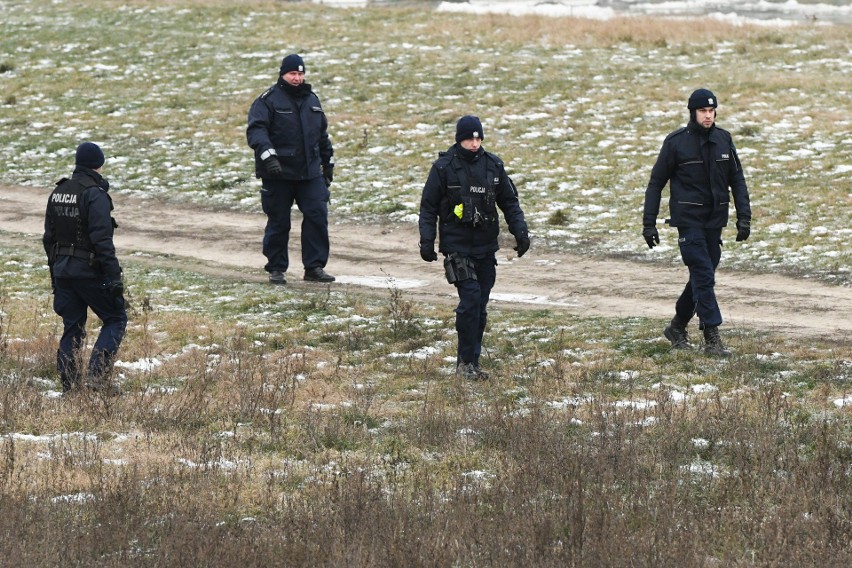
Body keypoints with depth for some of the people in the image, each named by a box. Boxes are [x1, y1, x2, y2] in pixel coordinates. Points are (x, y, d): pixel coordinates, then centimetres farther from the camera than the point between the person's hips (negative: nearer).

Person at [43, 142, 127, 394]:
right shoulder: (95, 195, -15)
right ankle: (98, 375, -8)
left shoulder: (58, 193, 9)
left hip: (62, 270, 7)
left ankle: (70, 386, 10)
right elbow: (102, 241, -20)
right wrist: (114, 276, -18)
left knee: (72, 328, 12)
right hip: (90, 270, -7)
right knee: (115, 319, 5)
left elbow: (49, 237, 14)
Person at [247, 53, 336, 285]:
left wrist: (328, 163, 26)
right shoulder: (268, 100, -4)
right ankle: (276, 269, 14)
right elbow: (255, 130, -17)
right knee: (279, 222, 2)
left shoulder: (312, 100, 16)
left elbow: (322, 134, 27)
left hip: (310, 172, 5)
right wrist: (267, 154, -32)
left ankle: (314, 267, 0)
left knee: (318, 217, -6)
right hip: (278, 173, -5)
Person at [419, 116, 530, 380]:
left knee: (480, 306, 5)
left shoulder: (493, 165, 6)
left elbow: (510, 201, 15)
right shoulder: (444, 167, -5)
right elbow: (428, 207, 0)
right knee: (471, 298, -15)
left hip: (486, 248, 4)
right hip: (457, 246, -4)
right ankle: (467, 361, -8)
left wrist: (520, 231, 5)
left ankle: (470, 360, 15)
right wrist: (427, 241, -6)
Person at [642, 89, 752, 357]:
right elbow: (656, 183, 1)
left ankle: (678, 326, 28)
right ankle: (712, 338, -13)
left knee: (702, 275, 10)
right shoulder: (676, 142, -5)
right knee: (704, 276, -12)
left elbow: (737, 180, 11)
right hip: (688, 220, -5)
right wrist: (648, 222, -2)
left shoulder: (723, 139, 6)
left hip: (715, 220, 5)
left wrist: (744, 217, 3)